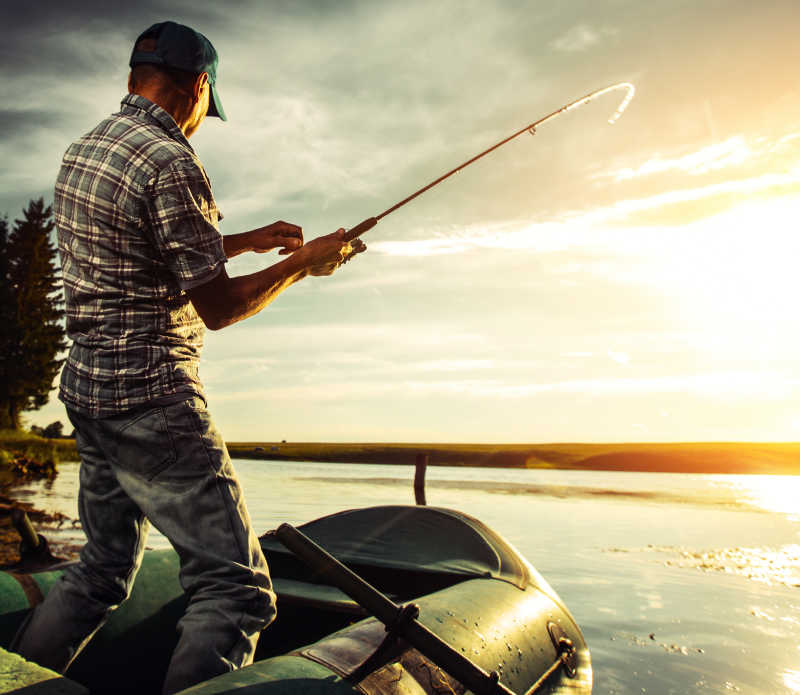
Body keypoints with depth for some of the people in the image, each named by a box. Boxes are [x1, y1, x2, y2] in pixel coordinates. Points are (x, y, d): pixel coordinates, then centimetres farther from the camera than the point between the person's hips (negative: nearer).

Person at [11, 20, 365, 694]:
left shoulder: (82, 150, 15)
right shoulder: (171, 162, -14)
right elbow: (219, 306, -15)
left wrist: (248, 240, 23)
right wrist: (305, 262, -1)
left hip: (89, 387, 10)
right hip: (151, 397, -10)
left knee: (103, 569, 25)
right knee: (236, 587, -4)